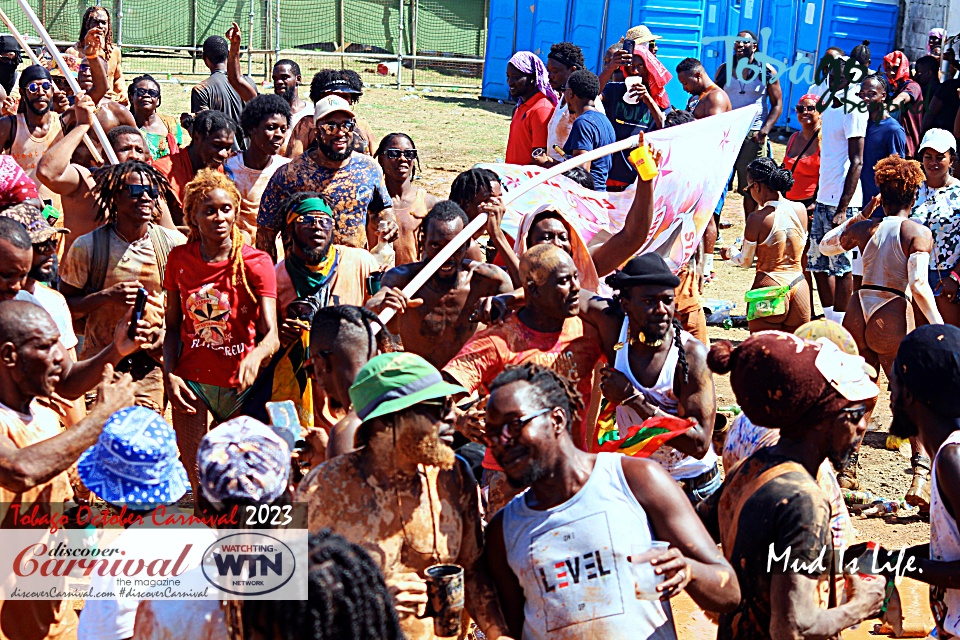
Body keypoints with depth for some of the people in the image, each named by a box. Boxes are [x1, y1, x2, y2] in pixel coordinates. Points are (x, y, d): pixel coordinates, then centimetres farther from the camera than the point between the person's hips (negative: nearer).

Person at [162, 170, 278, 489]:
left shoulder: (256, 263, -8)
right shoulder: (180, 259, 2)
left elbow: (271, 334, -17)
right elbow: (173, 325, 9)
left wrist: (256, 356, -38)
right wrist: (169, 374, -4)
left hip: (241, 386, -1)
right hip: (192, 383, 1)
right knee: (200, 486, -2)